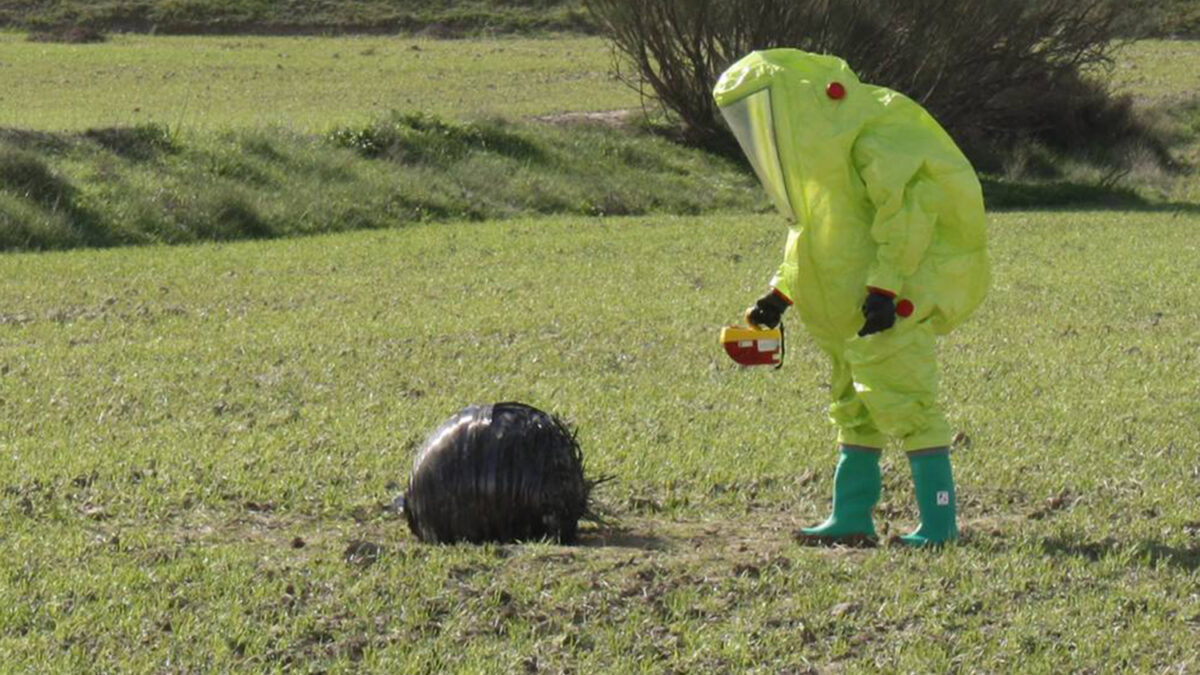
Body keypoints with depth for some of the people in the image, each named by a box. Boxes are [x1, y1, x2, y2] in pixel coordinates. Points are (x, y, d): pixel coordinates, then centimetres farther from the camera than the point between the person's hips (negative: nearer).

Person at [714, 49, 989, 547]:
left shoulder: (875, 126, -17)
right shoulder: (810, 144, 14)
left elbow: (906, 205, -24)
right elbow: (813, 231, 22)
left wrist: (885, 287, -28)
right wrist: (780, 293, 13)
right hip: (852, 301, 10)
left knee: (900, 397, -13)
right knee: (855, 402, 14)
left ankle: (939, 522, -12)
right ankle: (851, 519, 21)